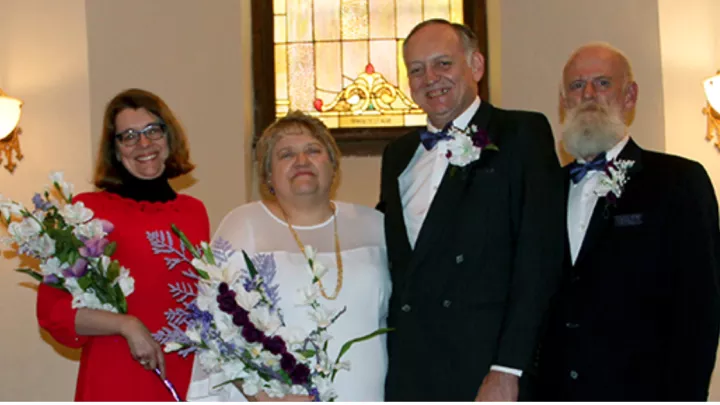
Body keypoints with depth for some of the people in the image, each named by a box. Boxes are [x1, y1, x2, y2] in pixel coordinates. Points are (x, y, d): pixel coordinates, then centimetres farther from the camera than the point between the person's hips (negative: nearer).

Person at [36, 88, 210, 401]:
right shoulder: (88, 209, -5)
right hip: (114, 384, -3)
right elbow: (52, 308, -5)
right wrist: (126, 325, -15)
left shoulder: (194, 211, 7)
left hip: (190, 383, 4)